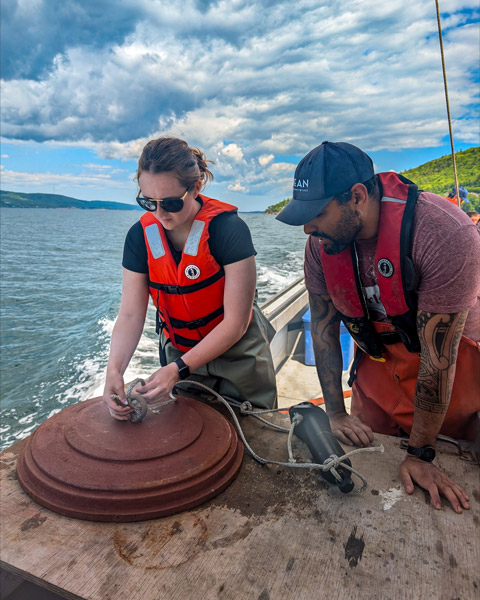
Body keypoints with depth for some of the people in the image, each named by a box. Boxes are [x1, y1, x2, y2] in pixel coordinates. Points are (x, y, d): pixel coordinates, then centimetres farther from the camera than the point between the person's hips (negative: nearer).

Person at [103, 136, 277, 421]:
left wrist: (179, 370, -29)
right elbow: (131, 314, -12)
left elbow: (235, 323, -25)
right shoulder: (140, 236, -11)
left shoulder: (229, 229, -25)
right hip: (179, 352, 3)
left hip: (237, 354, -3)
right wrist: (115, 369, -27)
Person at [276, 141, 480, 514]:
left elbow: (438, 357, -29)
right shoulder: (320, 242, -17)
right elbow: (323, 328, -8)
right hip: (377, 364, 4)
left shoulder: (445, 234, -33)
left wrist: (422, 454, -19)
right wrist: (336, 413, -7)